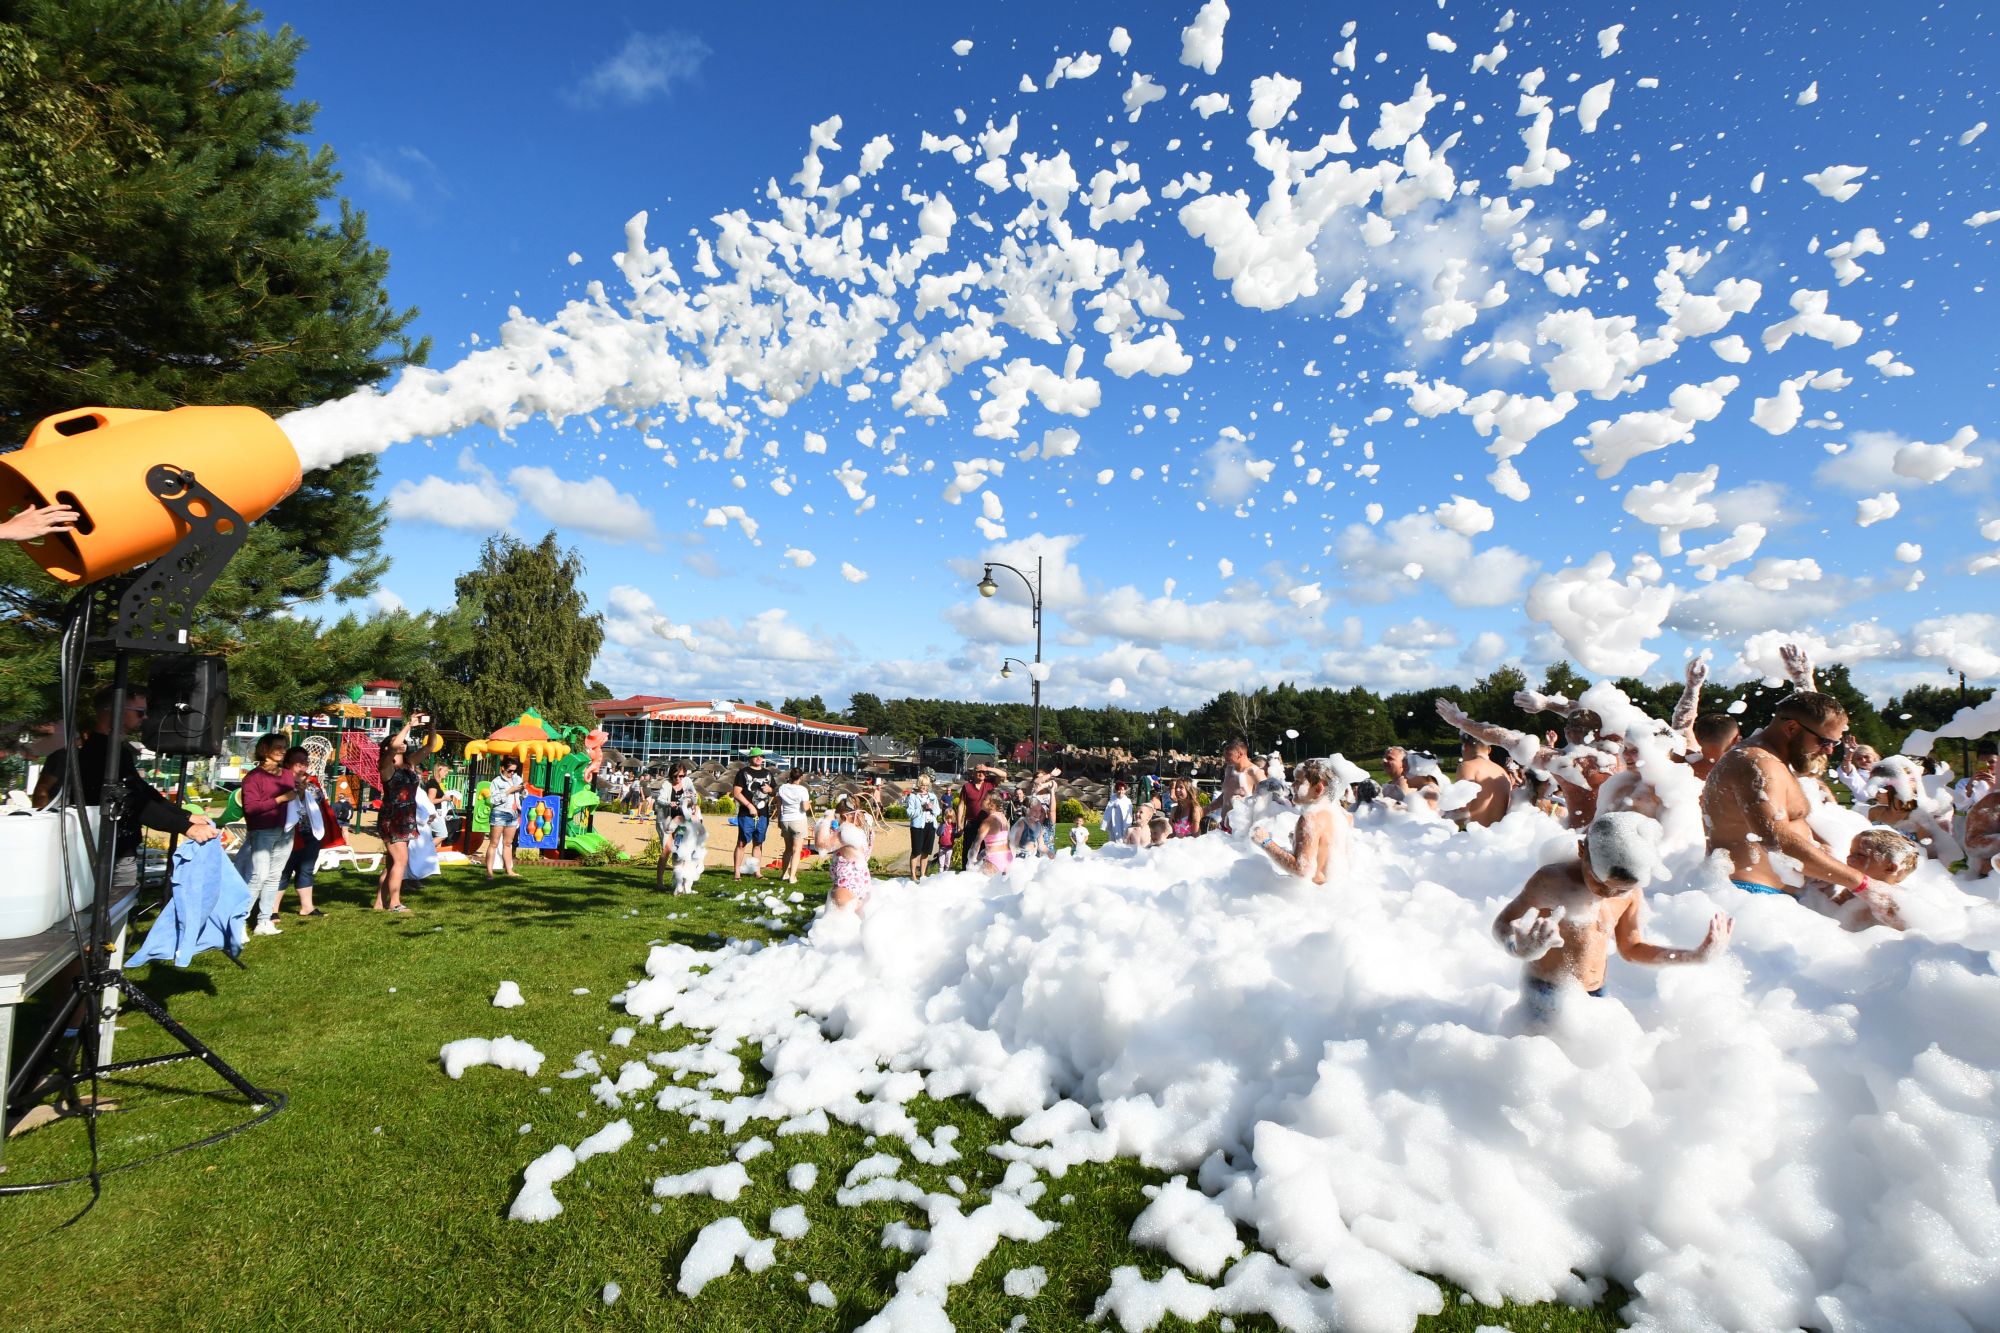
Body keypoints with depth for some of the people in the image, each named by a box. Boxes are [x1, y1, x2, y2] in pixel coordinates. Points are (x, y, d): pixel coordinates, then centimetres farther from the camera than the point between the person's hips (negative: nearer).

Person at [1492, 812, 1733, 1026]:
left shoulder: (1631, 893, 2)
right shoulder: (1551, 882, -19)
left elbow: (1631, 948, 19)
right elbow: (1503, 923, -18)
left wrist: (1696, 956, 13)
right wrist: (1520, 949, -40)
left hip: (1595, 993, 7)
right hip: (1546, 992, -6)